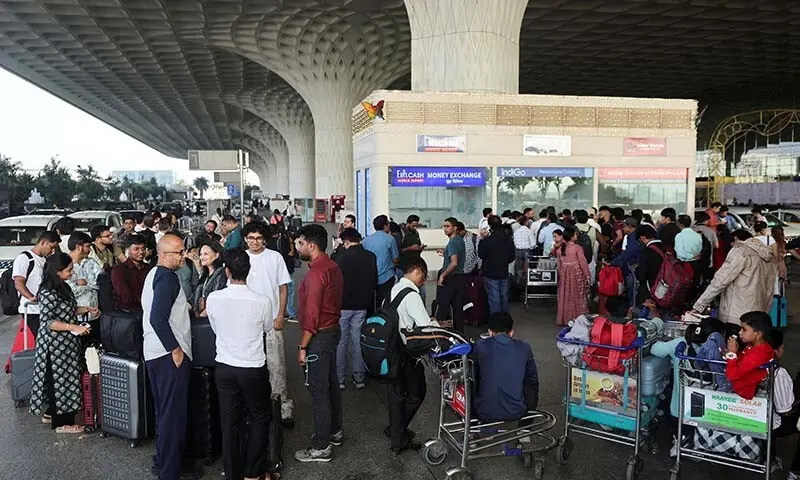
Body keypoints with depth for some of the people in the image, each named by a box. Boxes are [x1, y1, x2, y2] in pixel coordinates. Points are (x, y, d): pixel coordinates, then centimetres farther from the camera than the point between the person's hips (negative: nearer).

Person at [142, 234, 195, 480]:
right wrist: (175, 348, -19)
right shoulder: (168, 277, -18)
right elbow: (158, 318, -25)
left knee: (164, 411, 20)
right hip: (170, 354, -10)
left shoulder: (153, 274, 13)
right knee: (174, 413, -3)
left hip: (154, 352, 11)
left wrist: (184, 307, 20)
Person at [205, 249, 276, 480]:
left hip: (224, 368, 2)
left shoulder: (213, 299, -12)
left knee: (229, 422, 14)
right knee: (259, 418, 16)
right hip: (254, 368, -2)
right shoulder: (262, 302, -17)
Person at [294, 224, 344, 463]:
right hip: (332, 330, 10)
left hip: (319, 336, -10)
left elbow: (312, 314, -22)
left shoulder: (316, 272, -21)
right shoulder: (333, 267, 8)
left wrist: (303, 347, -17)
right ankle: (334, 431, 33)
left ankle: (321, 447, 6)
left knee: (318, 390, -2)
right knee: (331, 384, 19)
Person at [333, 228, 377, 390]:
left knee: (341, 342, 8)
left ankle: (340, 379, 13)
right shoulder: (370, 257, -4)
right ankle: (359, 378, 18)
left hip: (343, 305, -4)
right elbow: (375, 281, 4)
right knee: (358, 341, 13)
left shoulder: (342, 258, -17)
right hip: (362, 305, 4)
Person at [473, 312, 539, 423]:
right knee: (531, 388, 30)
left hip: (486, 414, -1)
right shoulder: (524, 347, 0)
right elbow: (533, 379, 13)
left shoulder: (481, 346, -4)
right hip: (516, 412, 1)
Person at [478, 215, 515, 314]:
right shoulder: (509, 240, 1)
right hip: (504, 273, 6)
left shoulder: (488, 240, -20)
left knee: (494, 299, 0)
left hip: (491, 274, -6)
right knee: (504, 297, 16)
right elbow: (512, 257, 9)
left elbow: (481, 255, -6)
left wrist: (482, 239, -3)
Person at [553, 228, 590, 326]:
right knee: (578, 297, 6)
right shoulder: (577, 248, -15)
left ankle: (565, 318, 18)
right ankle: (578, 317, 9)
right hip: (576, 273, -4)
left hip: (564, 275, 4)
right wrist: (587, 275, -4)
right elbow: (583, 262, -12)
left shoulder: (559, 249, 0)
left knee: (565, 296, 12)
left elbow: (559, 264, 8)